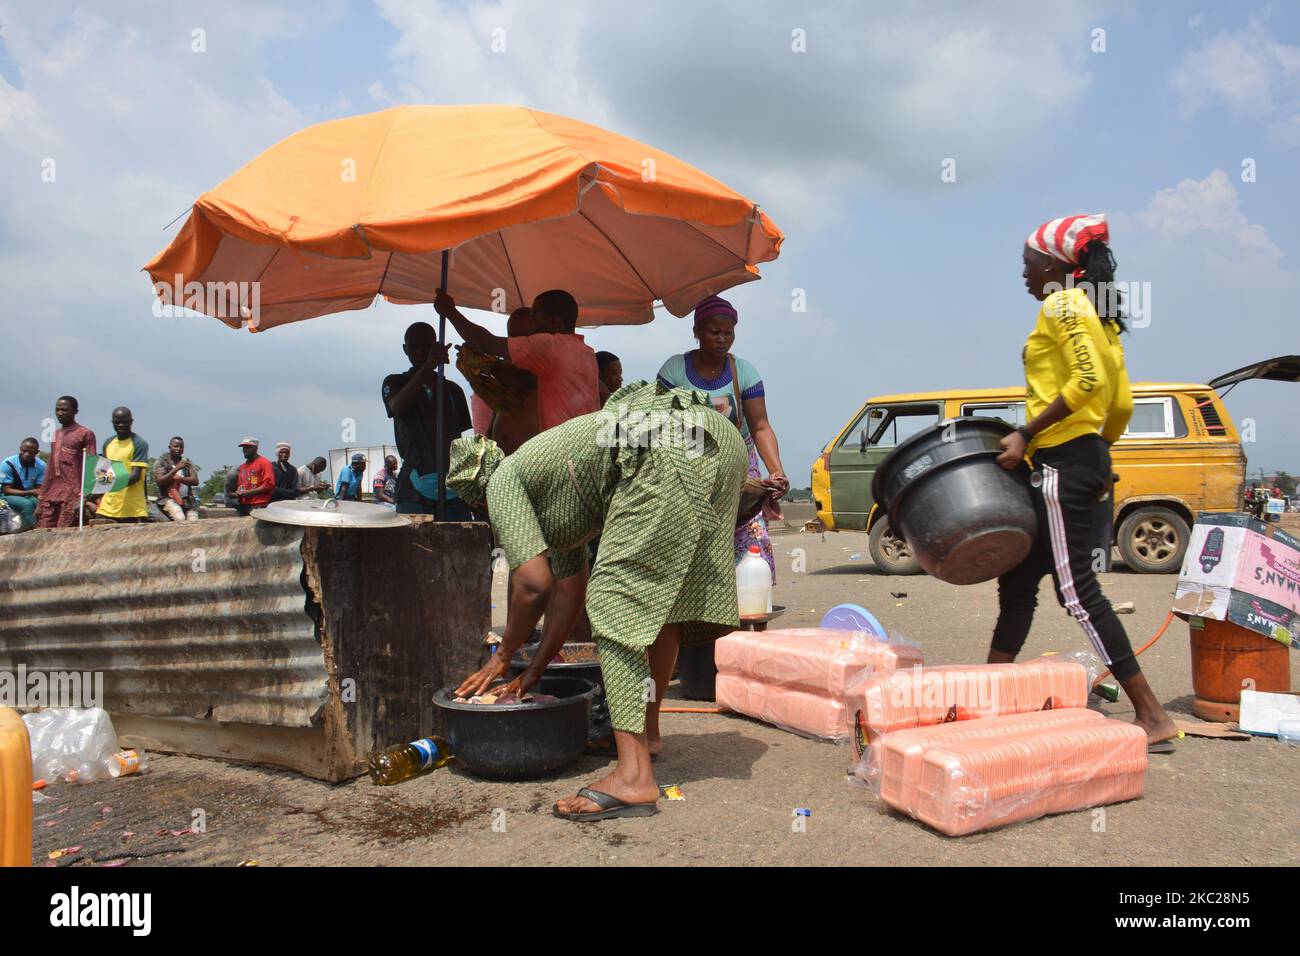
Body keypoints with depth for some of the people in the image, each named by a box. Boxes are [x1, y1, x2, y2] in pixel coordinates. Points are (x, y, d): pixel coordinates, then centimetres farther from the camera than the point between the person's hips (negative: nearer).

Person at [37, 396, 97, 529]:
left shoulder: (85, 434, 0)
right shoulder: (55, 434, 21)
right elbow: (50, 469, 22)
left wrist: (82, 498, -15)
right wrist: (41, 501, 17)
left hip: (72, 497, -6)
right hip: (51, 496, 6)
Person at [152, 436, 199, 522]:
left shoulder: (187, 462, 14)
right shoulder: (161, 461, 4)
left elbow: (195, 481, 2)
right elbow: (160, 481, -10)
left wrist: (178, 478, -11)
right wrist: (177, 468, -16)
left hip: (187, 500, 4)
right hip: (168, 499, -4)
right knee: (180, 520, -30)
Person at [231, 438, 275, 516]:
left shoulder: (264, 463, -4)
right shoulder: (242, 466, 21)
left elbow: (269, 484, -12)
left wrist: (248, 492, -14)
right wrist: (238, 493, 6)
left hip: (258, 506, -7)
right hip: (243, 505, 7)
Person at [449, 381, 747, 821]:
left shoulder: (503, 482, 10)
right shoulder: (550, 496, 34)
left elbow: (534, 584, 2)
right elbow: (568, 593, 36)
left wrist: (502, 658, 17)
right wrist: (533, 673, 41)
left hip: (668, 453, -10)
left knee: (616, 602, -8)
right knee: (660, 597, 20)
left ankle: (633, 776, -12)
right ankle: (647, 731, 32)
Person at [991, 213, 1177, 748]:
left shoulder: (1061, 304, -8)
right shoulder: (1095, 313, 19)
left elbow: (1088, 379, -22)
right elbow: (1122, 402, 17)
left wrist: (1026, 433, -20)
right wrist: (1100, 452, 24)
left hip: (1061, 459, -10)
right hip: (1087, 455, 10)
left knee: (1077, 589, -8)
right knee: (1017, 578, 14)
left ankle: (1153, 716, -4)